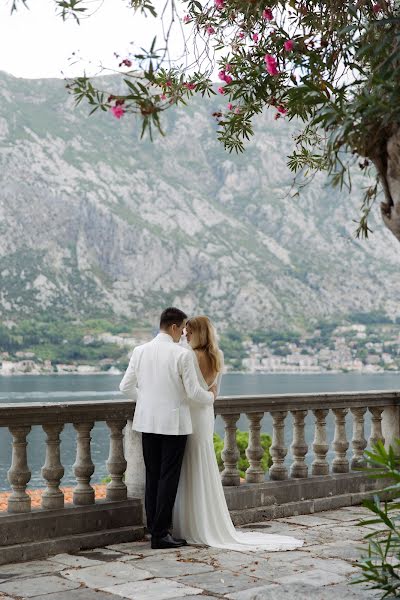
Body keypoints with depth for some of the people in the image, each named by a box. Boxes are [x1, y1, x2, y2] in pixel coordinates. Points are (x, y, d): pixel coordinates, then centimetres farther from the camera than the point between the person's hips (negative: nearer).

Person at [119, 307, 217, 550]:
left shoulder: (140, 351, 2)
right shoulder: (182, 354, -13)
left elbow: (126, 386, 7)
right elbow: (194, 393, -11)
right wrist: (211, 396, 9)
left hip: (148, 422, 5)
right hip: (173, 423, -5)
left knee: (152, 477, 13)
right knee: (168, 478, 1)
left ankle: (154, 528, 19)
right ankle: (160, 534, 3)